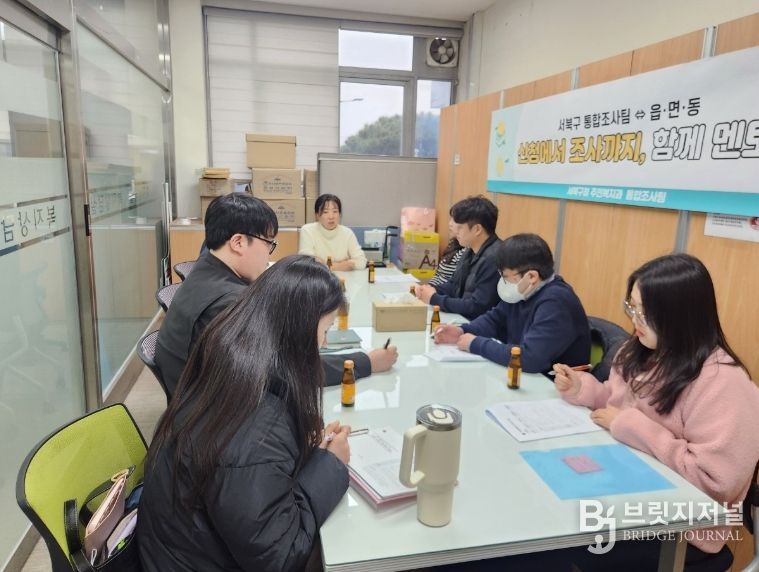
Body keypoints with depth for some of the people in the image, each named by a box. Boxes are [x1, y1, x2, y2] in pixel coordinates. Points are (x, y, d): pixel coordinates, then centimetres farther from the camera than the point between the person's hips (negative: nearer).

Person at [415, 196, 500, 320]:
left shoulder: (494, 259, -23)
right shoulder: (471, 252, 8)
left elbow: (478, 307, -25)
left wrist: (434, 299, -16)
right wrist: (433, 290, -2)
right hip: (459, 319, 8)